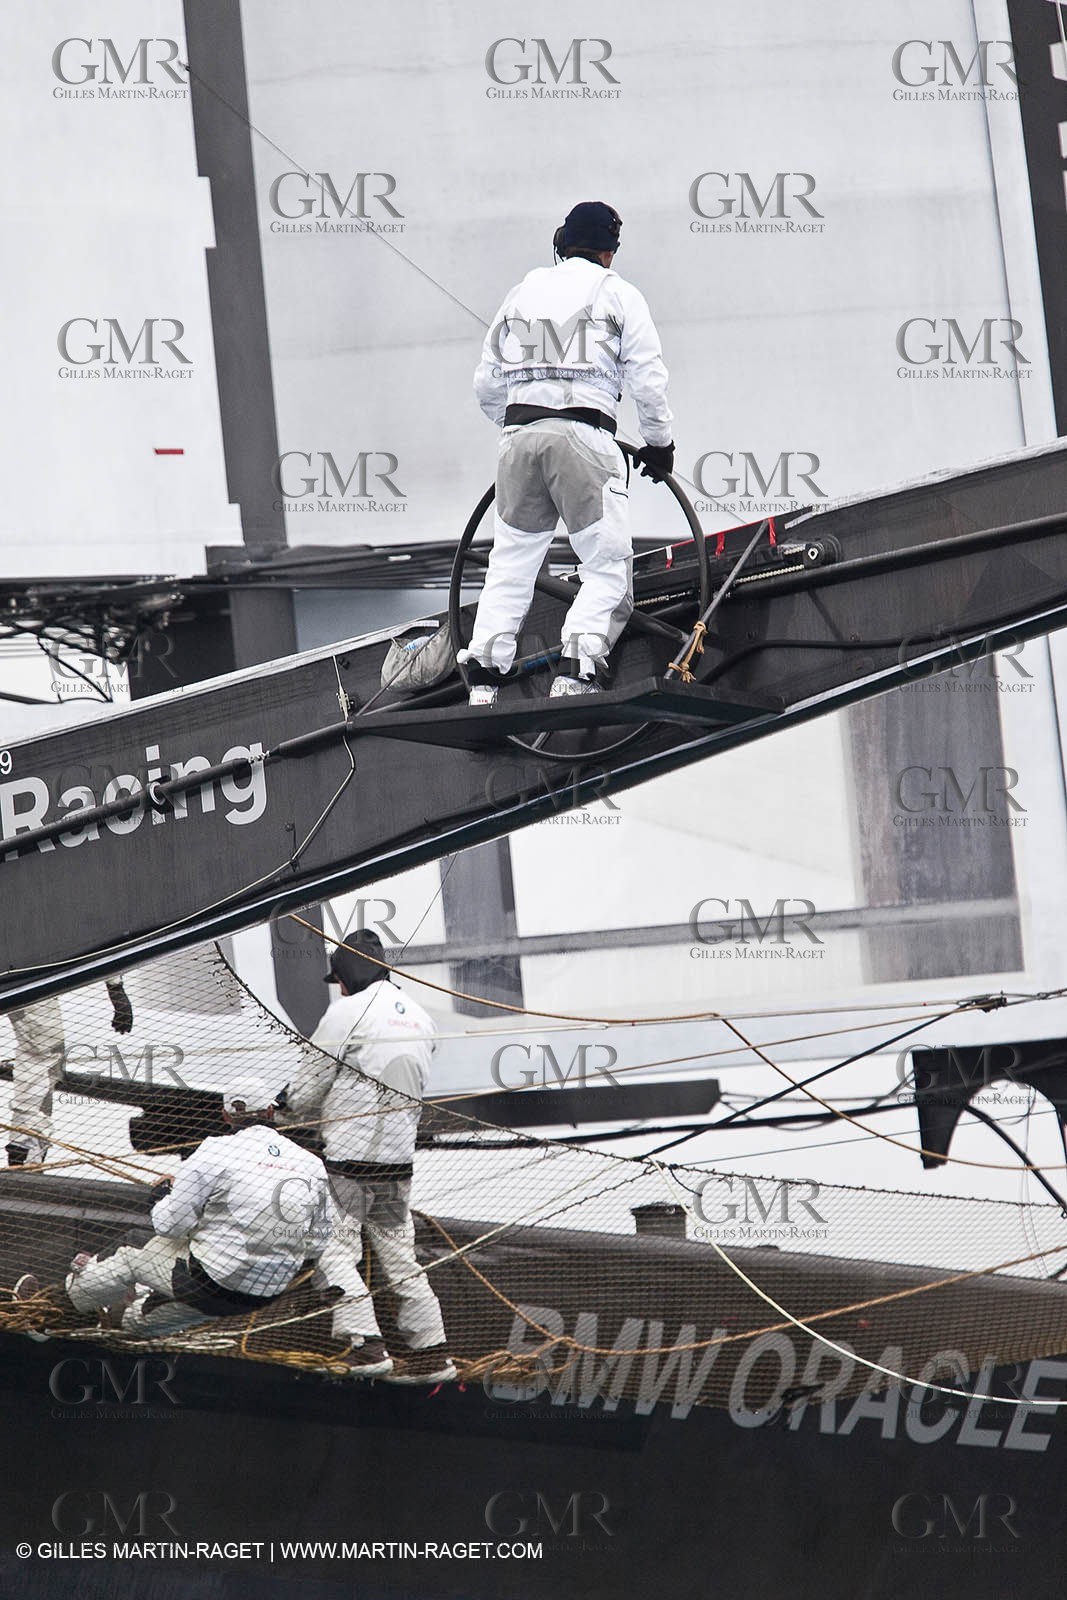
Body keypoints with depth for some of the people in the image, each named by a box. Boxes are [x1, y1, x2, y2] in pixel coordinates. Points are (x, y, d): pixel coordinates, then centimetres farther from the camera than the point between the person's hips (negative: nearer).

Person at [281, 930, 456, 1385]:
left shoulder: (349, 1011, -7)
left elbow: (309, 1087, -5)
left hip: (349, 1154, -7)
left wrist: (288, 1108, 19)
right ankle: (431, 1351, 12)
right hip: (398, 1158, 7)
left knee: (336, 1249, -5)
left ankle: (365, 1343, -18)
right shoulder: (420, 1018, 14)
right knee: (398, 1254, 13)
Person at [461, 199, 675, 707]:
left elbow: (486, 384, 21)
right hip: (584, 433, -4)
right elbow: (648, 379, 3)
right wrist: (659, 443, 15)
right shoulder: (617, 294, 8)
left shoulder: (523, 292, 19)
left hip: (519, 435, 4)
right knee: (608, 567, 0)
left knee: (509, 564, 11)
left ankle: (483, 675, 1)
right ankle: (576, 672, -16)